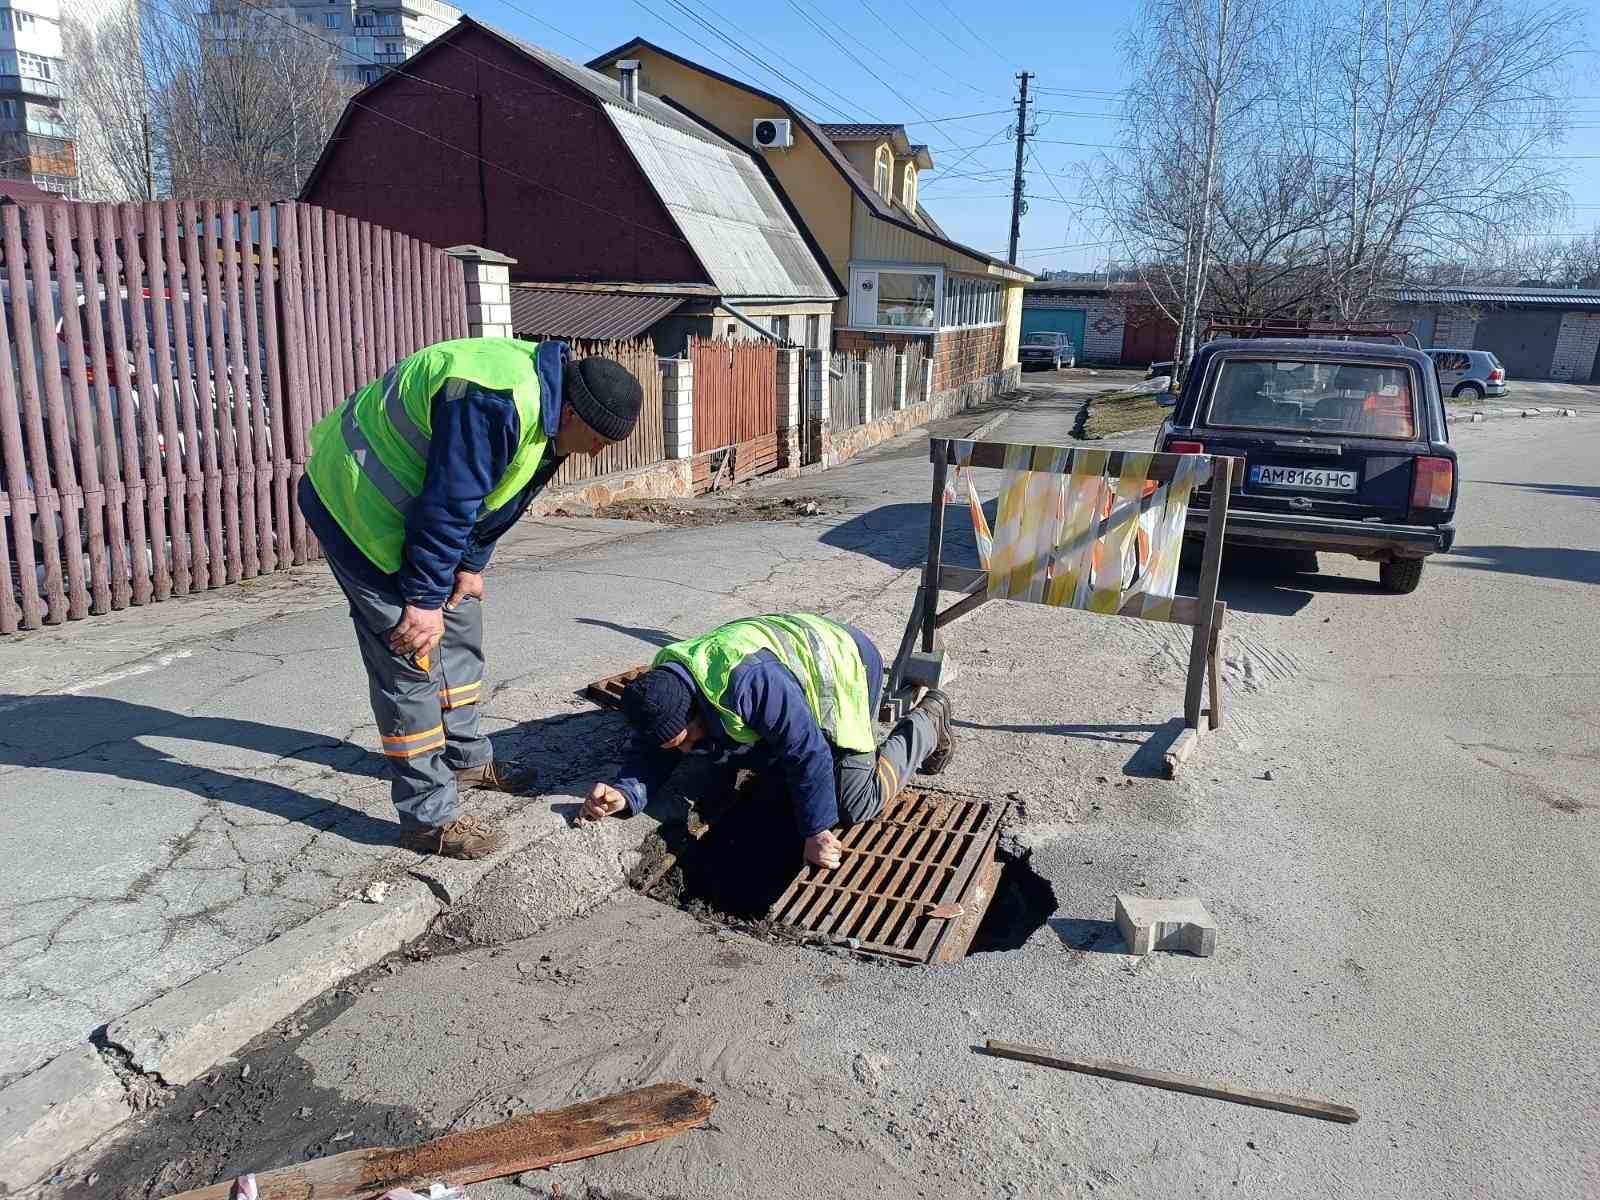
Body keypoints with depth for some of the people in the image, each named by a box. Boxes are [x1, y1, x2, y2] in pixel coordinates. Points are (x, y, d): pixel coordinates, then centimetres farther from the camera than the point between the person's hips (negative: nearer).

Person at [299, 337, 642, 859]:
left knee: (459, 633, 16)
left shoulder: (545, 402, -1)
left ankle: (466, 758, 33)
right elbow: (445, 507, -30)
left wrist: (471, 566, 9)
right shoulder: (494, 405, -34)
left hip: (415, 508, 10)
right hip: (359, 503, -10)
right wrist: (422, 599, -22)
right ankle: (429, 817, -2)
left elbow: (495, 499, 9)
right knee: (412, 659, -10)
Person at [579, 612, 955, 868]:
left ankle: (926, 723, 10)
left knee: (854, 806, -12)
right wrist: (624, 793, -30)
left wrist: (816, 832, -29)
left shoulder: (747, 680, -44)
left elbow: (808, 751, -38)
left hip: (843, 661, -8)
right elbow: (649, 754, -9)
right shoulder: (661, 686, -18)